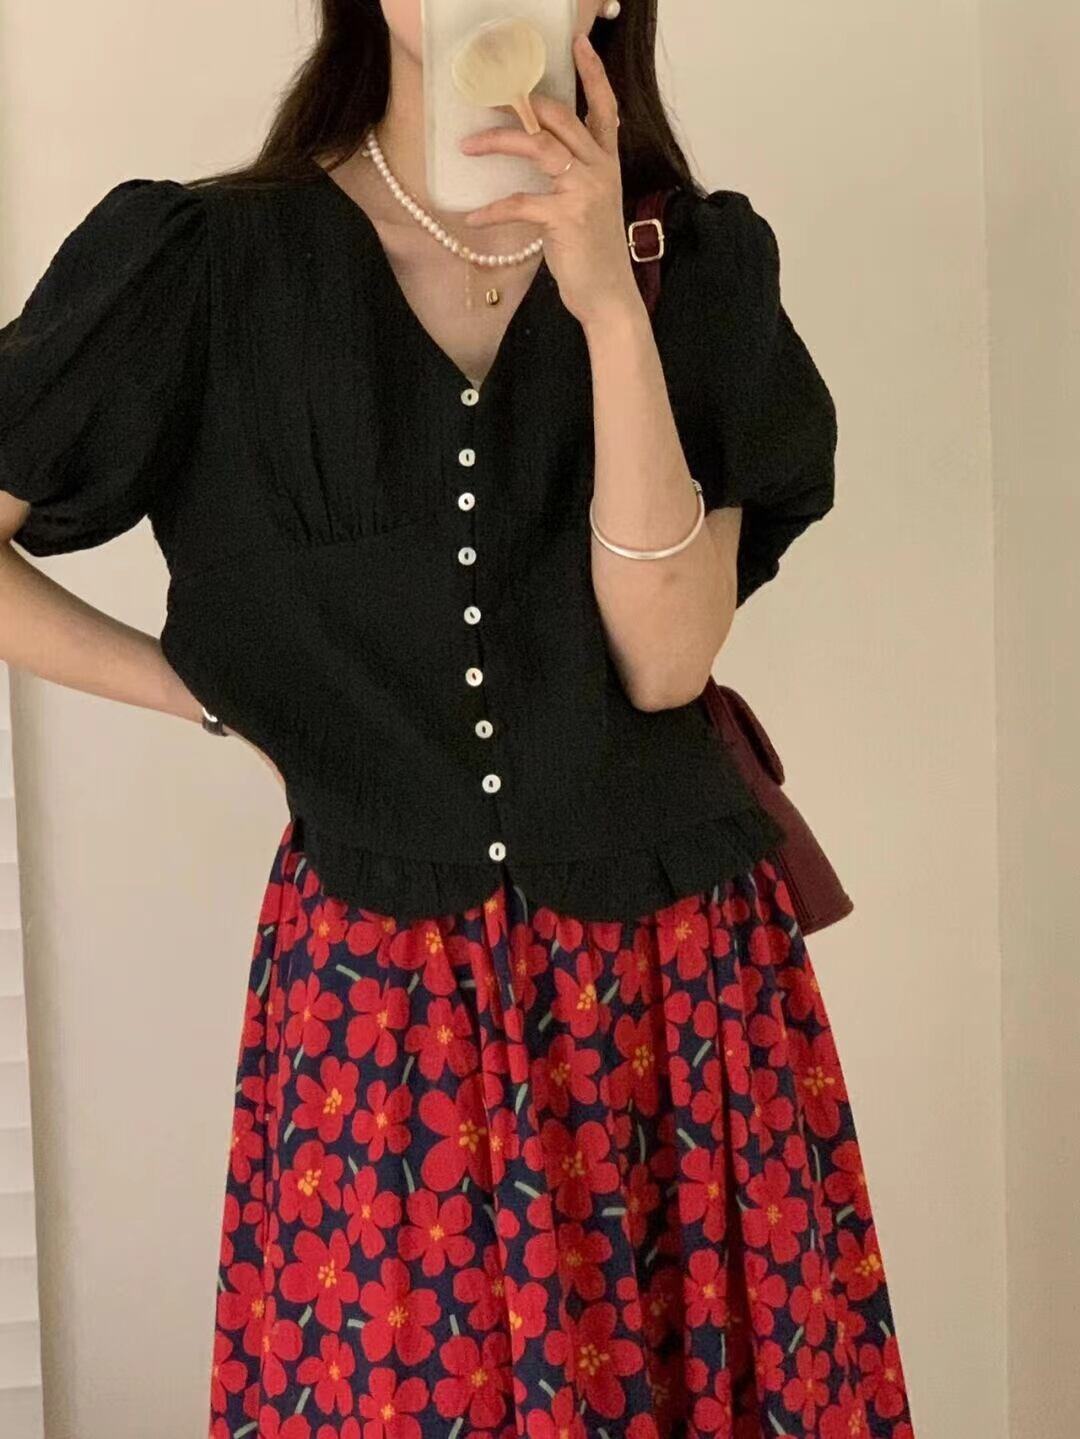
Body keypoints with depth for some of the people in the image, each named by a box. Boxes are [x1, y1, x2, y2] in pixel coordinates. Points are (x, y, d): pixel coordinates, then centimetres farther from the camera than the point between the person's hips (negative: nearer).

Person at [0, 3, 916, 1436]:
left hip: (678, 978, 1)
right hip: (372, 993, -1)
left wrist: (610, 301, -18)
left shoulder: (702, 263, 0)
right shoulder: (205, 262, -5)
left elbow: (668, 656, -11)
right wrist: (214, 691, -2)